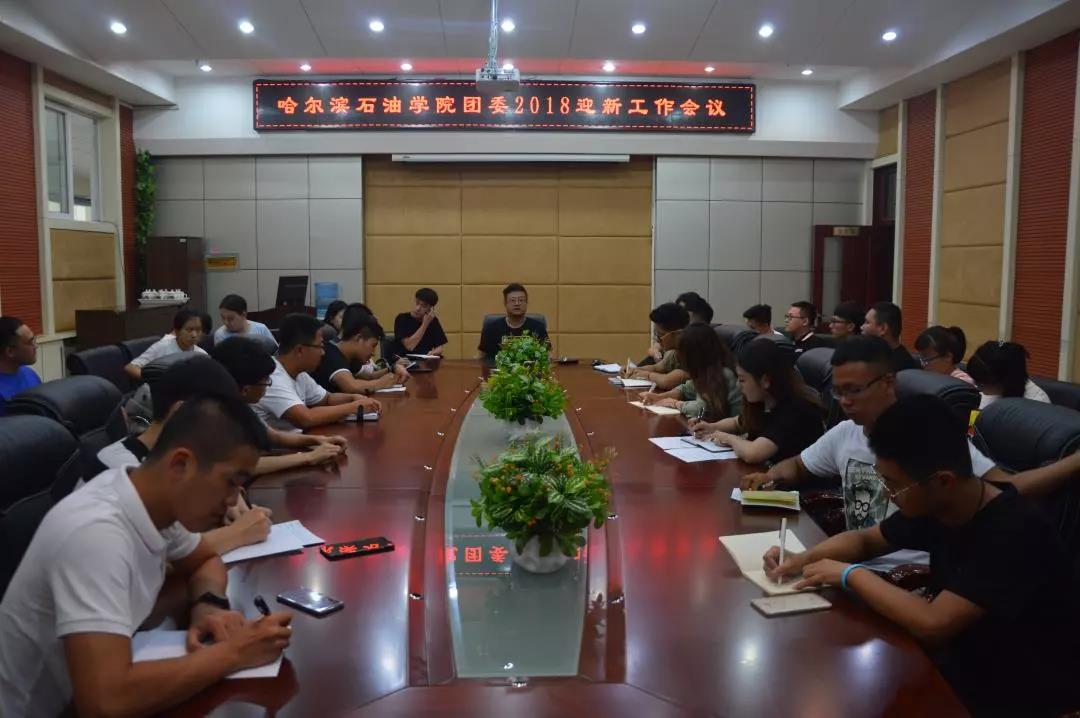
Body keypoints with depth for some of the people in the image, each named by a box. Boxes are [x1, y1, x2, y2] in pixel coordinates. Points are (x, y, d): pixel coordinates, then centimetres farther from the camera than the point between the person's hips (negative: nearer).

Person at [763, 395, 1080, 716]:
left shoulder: (1013, 534, -30)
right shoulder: (932, 505, -7)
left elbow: (932, 624, -36)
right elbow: (866, 539, 10)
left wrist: (850, 573, -22)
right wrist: (804, 559, -7)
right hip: (962, 658, 6)